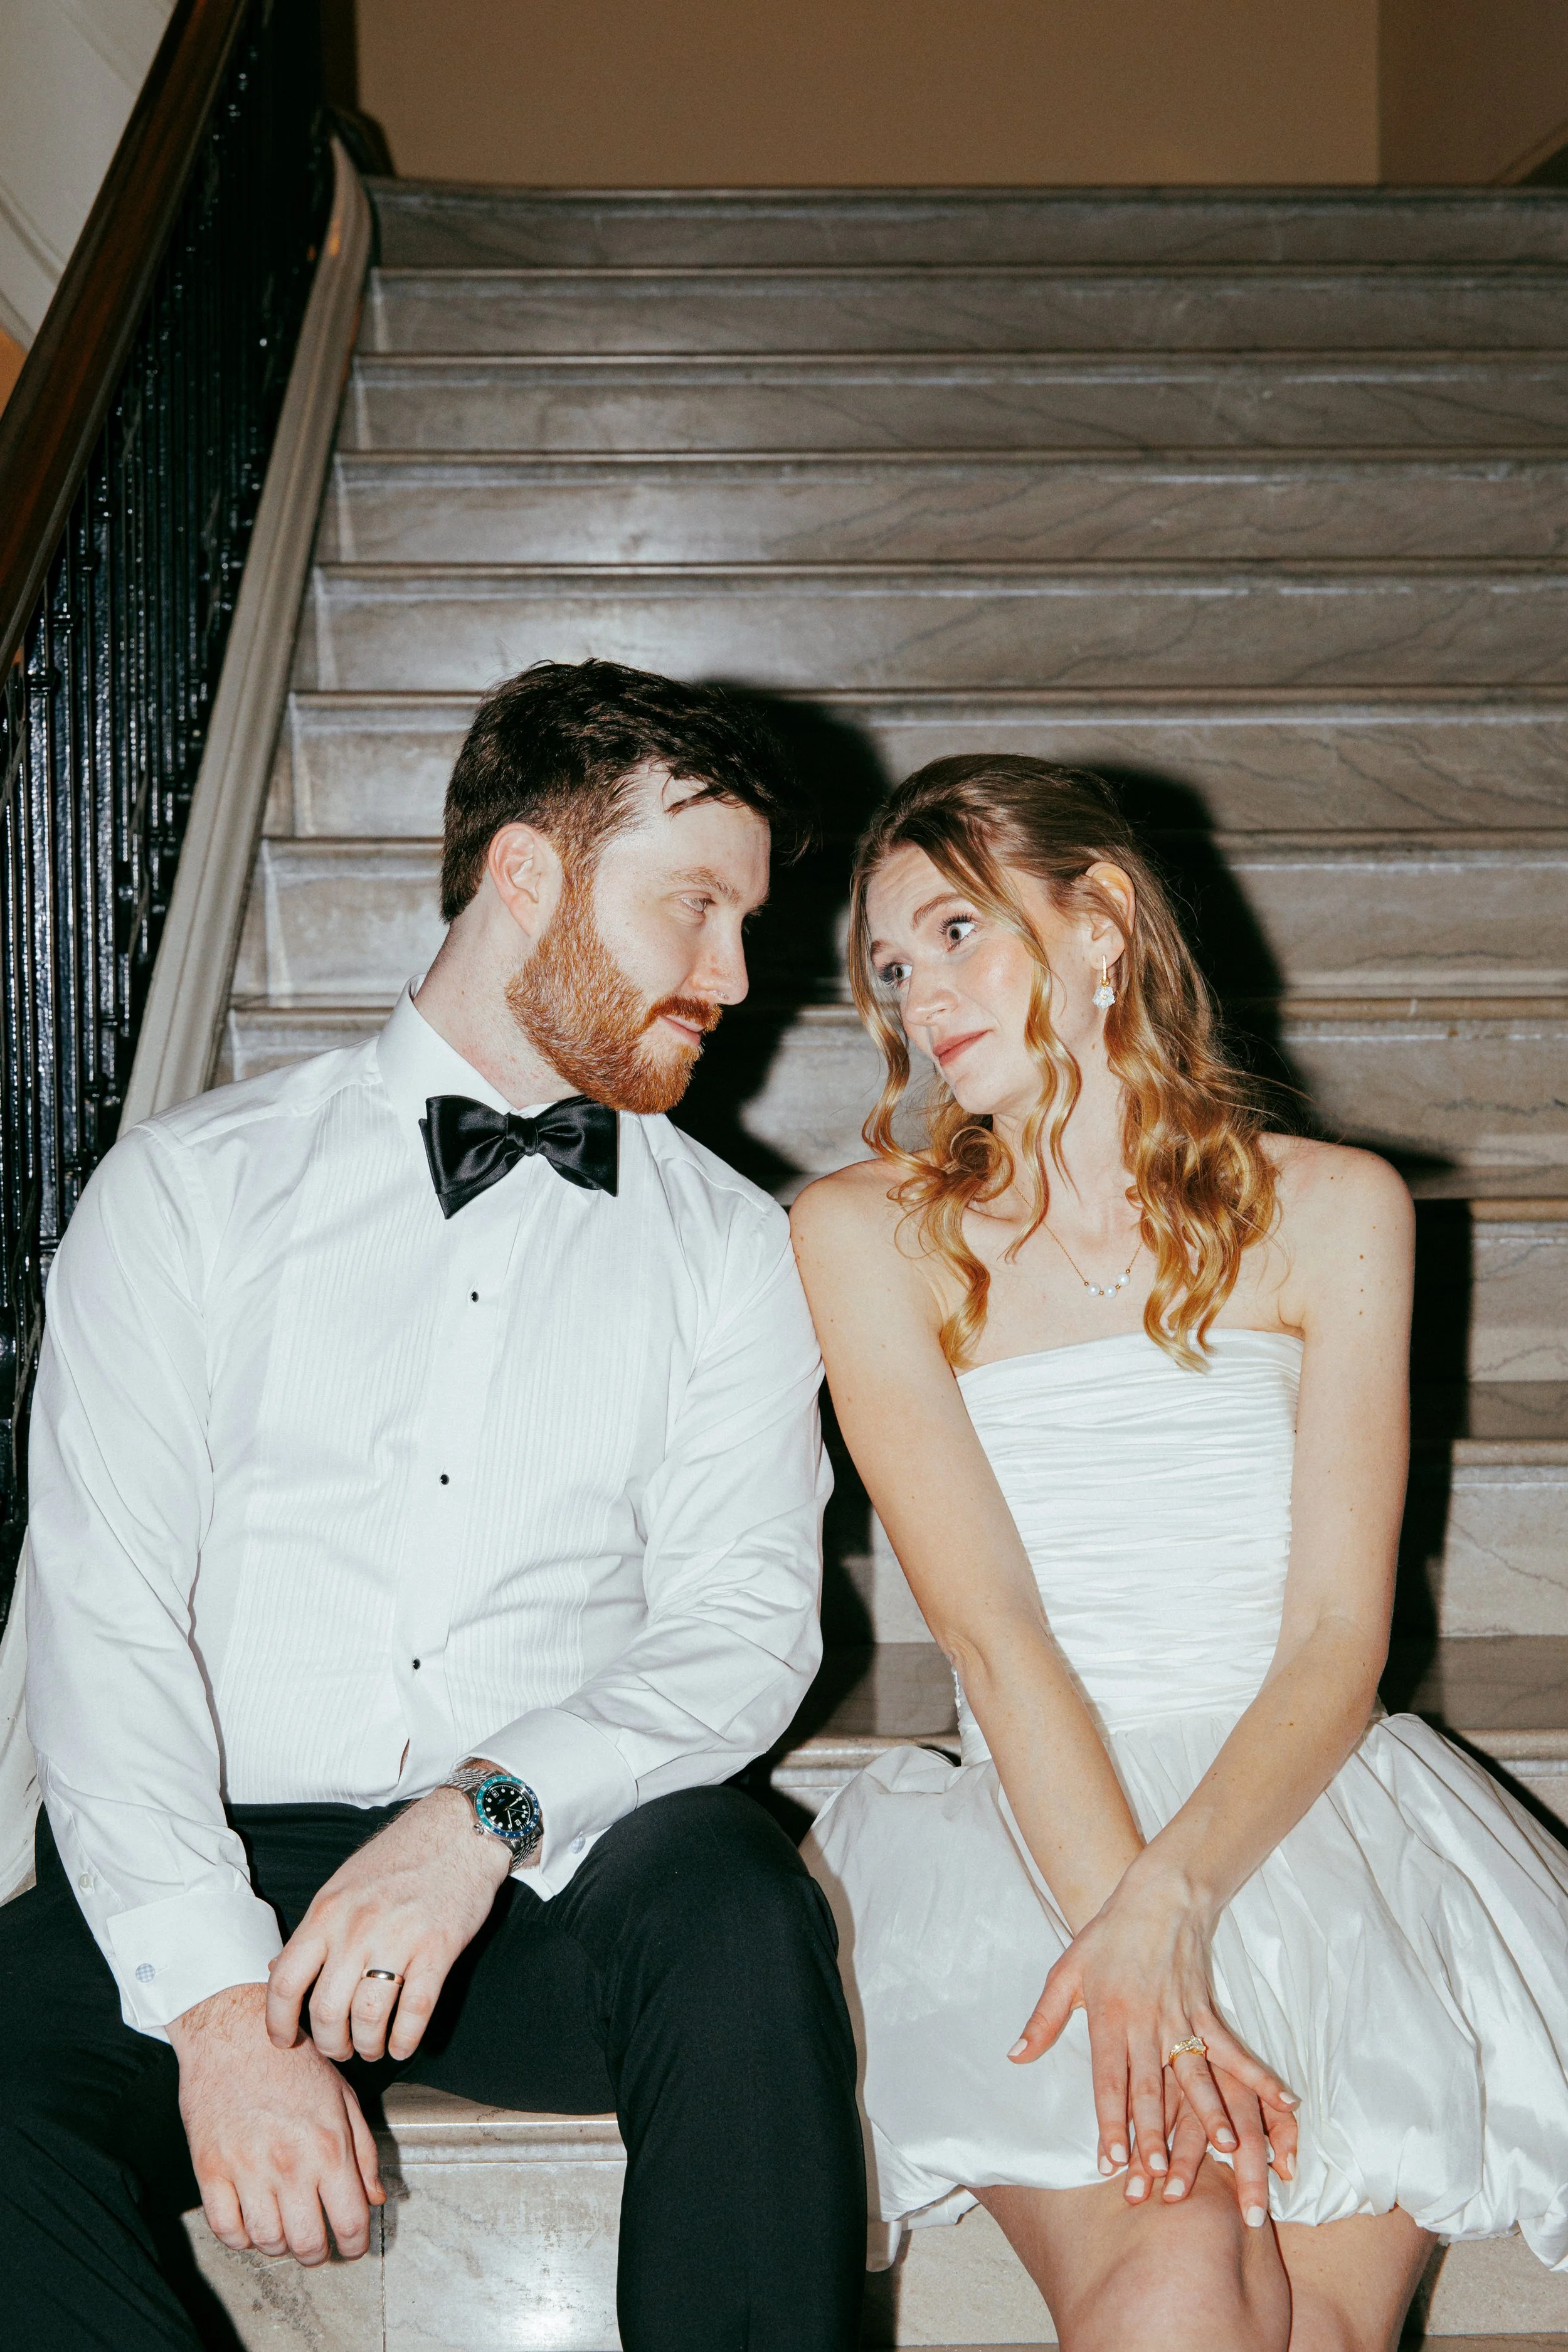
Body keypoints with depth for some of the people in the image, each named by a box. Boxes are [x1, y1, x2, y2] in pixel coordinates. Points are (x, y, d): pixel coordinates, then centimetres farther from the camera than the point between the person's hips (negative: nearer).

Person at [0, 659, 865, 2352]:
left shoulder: (725, 1245, 12)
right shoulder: (191, 1185, 7)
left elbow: (747, 1619, 1)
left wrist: (488, 1813, -19)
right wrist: (221, 1992, -18)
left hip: (545, 1885, 1)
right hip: (215, 1874, -1)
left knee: (731, 1896, -32)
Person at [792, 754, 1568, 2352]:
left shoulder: (1332, 1210, 8)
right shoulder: (868, 1233, 6)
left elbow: (1341, 1634, -2)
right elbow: (988, 1627, -7)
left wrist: (1171, 1892, -20)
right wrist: (1134, 1952, -21)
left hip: (1303, 1809, 1)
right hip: (1032, 1835, -1)